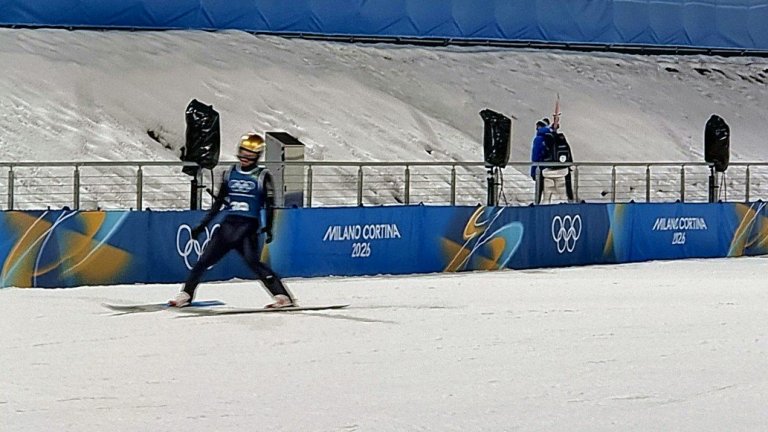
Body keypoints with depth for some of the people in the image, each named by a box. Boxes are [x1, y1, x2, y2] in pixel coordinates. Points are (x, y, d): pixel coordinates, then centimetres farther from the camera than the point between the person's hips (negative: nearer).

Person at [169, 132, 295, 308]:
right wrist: (202, 225, 16)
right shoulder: (230, 173, 12)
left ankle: (283, 296, -23)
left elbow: (269, 205, -3)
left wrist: (268, 228, -17)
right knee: (205, 259, 2)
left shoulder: (262, 176, 0)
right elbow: (219, 202, 18)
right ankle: (186, 295, 15)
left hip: (249, 227, -5)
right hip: (228, 225, 5)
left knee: (252, 261, -23)